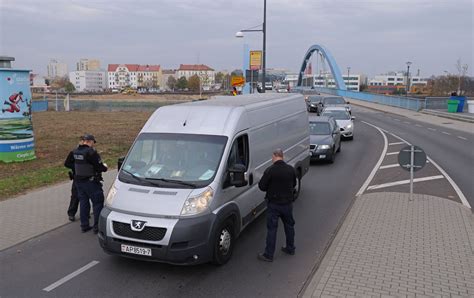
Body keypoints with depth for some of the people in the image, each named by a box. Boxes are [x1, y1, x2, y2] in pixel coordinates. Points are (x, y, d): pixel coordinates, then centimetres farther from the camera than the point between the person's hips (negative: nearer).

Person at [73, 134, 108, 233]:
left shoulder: (75, 151, 4)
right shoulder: (91, 152, -20)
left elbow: (74, 165, 10)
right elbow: (99, 167, -19)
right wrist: (105, 167, 3)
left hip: (79, 181, 7)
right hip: (90, 181, -7)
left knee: (83, 203, 15)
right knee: (98, 203, 3)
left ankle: (84, 225, 21)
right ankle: (97, 226, 4)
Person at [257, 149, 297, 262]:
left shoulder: (270, 170, -19)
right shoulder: (290, 169, -2)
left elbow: (262, 186, -14)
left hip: (274, 204, -5)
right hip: (288, 203, 5)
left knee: (272, 229, 2)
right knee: (289, 225, 20)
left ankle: (269, 255, 9)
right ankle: (290, 248, 35)